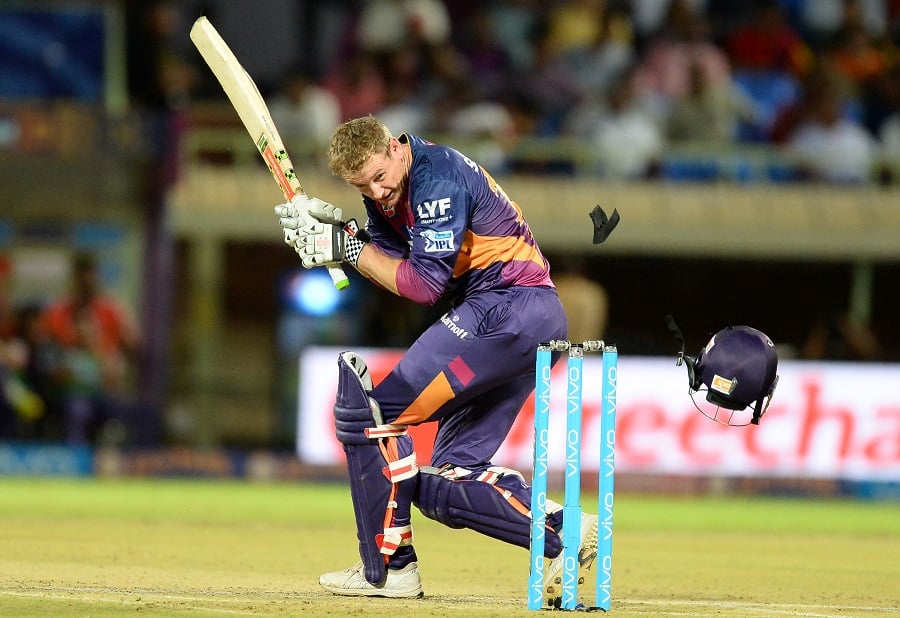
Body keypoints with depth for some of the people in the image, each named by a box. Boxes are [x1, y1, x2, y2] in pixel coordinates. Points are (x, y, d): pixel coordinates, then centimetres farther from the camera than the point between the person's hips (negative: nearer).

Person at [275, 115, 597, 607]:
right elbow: (390, 259, 14)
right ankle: (562, 533, -4)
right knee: (447, 480, 8)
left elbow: (424, 285, -19)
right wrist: (339, 230, -1)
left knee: (369, 411, -10)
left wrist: (348, 248, -13)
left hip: (507, 310, -11)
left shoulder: (438, 175, -16)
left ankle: (389, 566, -7)